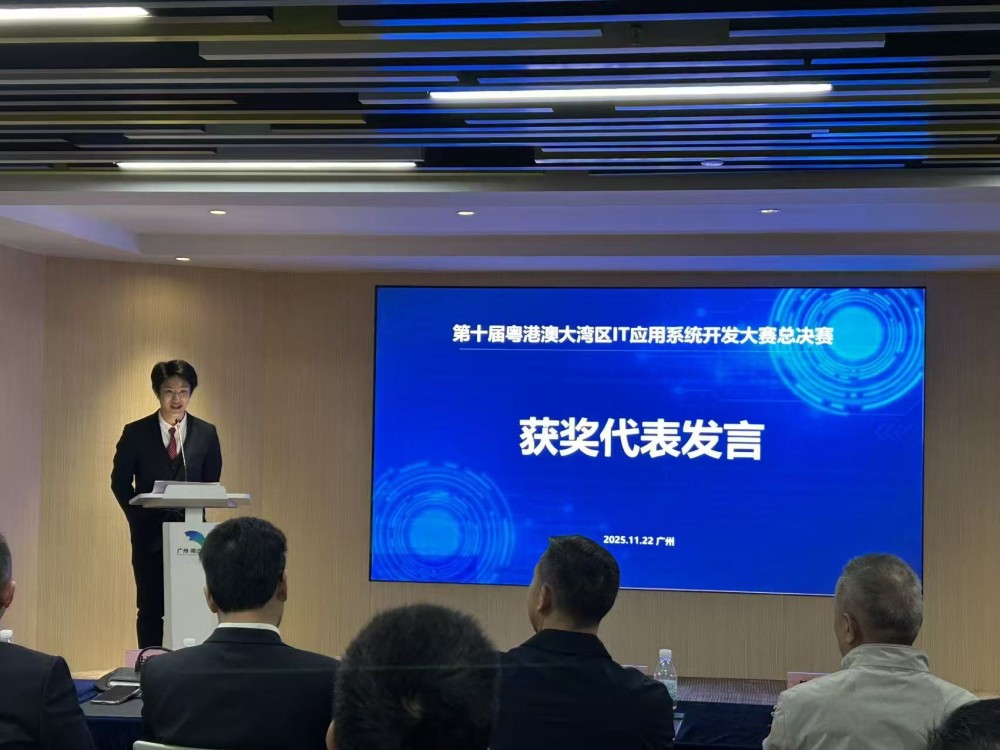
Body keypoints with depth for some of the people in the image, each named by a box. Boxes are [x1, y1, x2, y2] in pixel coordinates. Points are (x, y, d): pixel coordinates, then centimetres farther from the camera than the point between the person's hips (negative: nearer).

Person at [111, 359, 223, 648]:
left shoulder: (206, 433, 4)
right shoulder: (136, 432, 2)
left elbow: (211, 483, 7)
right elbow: (120, 481, 4)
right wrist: (139, 517, -5)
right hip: (149, 532, 0)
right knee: (150, 608, 5)